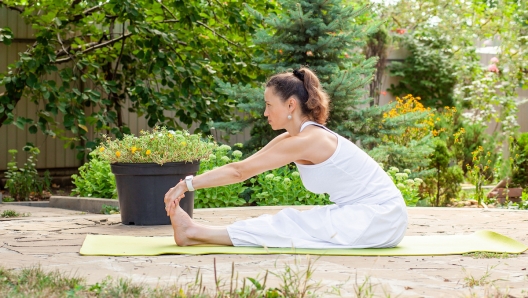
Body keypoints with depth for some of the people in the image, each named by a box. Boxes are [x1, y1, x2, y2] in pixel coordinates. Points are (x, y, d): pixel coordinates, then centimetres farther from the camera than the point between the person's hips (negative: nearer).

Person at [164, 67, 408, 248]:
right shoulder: (293, 138, 7)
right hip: (361, 214, 8)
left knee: (292, 226, -13)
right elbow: (243, 167, 5)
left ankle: (195, 234, -14)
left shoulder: (306, 140, -20)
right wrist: (188, 184, -1)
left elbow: (240, 171, -21)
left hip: (379, 218, -8)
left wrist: (187, 184, -17)